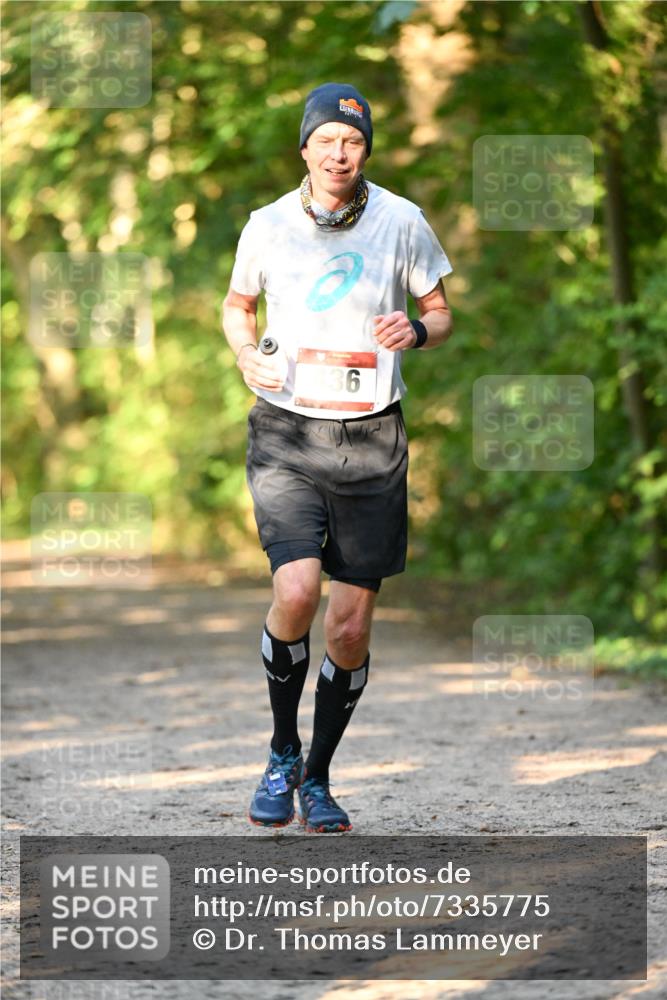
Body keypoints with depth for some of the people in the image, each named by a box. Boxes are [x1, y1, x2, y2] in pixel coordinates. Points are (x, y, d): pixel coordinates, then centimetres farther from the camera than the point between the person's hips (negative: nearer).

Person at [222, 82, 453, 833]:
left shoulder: (402, 223, -1)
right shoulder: (268, 226, 0)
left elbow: (439, 314, 9)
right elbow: (237, 305, 16)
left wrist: (416, 331, -14)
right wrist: (246, 356, -5)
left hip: (371, 440, 1)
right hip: (286, 434, -1)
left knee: (351, 627, 0)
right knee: (296, 591, -21)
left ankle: (318, 778, 21)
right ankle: (281, 755, 2)